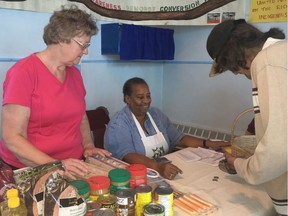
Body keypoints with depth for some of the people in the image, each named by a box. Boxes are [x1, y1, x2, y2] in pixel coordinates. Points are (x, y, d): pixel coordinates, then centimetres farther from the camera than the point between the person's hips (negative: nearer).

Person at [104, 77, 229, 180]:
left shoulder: (156, 114, 10)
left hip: (164, 171, 7)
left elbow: (179, 139, 11)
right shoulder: (119, 124, -11)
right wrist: (158, 167, -40)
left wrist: (209, 144, -1)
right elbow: (128, 156, -25)